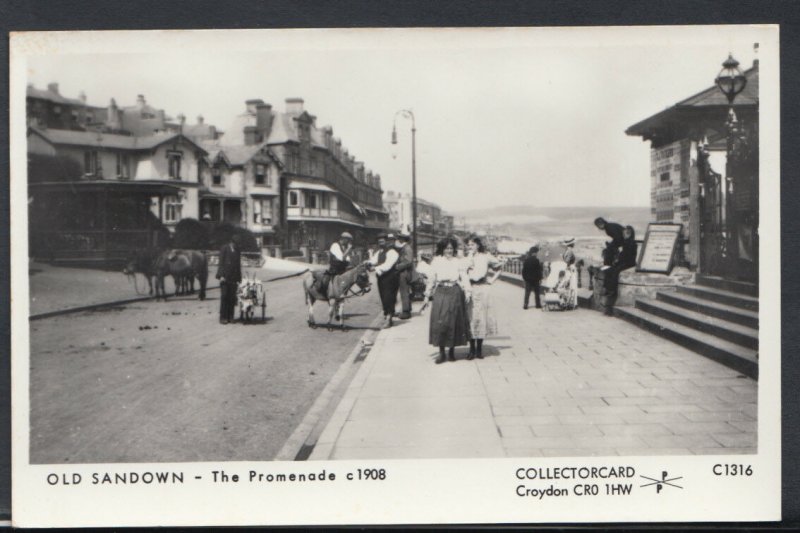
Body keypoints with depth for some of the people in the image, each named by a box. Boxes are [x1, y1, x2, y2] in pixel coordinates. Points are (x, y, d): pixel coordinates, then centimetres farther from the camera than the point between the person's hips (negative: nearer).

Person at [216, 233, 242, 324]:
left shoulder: (237, 251, 16)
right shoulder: (224, 249, 2)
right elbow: (221, 263, -3)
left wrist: (239, 279, 14)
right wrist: (221, 275, -12)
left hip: (233, 278, 4)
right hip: (225, 277, -4)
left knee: (232, 298, 0)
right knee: (224, 297, -6)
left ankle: (230, 317, 5)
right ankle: (223, 317, -3)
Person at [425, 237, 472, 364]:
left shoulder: (458, 262, 9)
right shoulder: (436, 261, 9)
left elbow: (464, 278, 4)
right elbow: (432, 279, 11)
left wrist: (467, 292, -9)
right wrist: (428, 294, 9)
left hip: (455, 293, 0)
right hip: (440, 293, 0)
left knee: (454, 321, 3)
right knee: (439, 321, -6)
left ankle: (452, 350, 16)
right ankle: (441, 352, 1)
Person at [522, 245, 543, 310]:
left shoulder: (526, 260, 0)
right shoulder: (536, 260, -14)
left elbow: (524, 270, 5)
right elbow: (539, 270, -12)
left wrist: (524, 277, 13)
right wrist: (540, 278, -4)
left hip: (527, 279, 4)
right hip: (535, 279, -3)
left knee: (527, 293, 7)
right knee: (537, 293, 8)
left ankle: (525, 305, 2)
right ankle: (538, 305, 12)